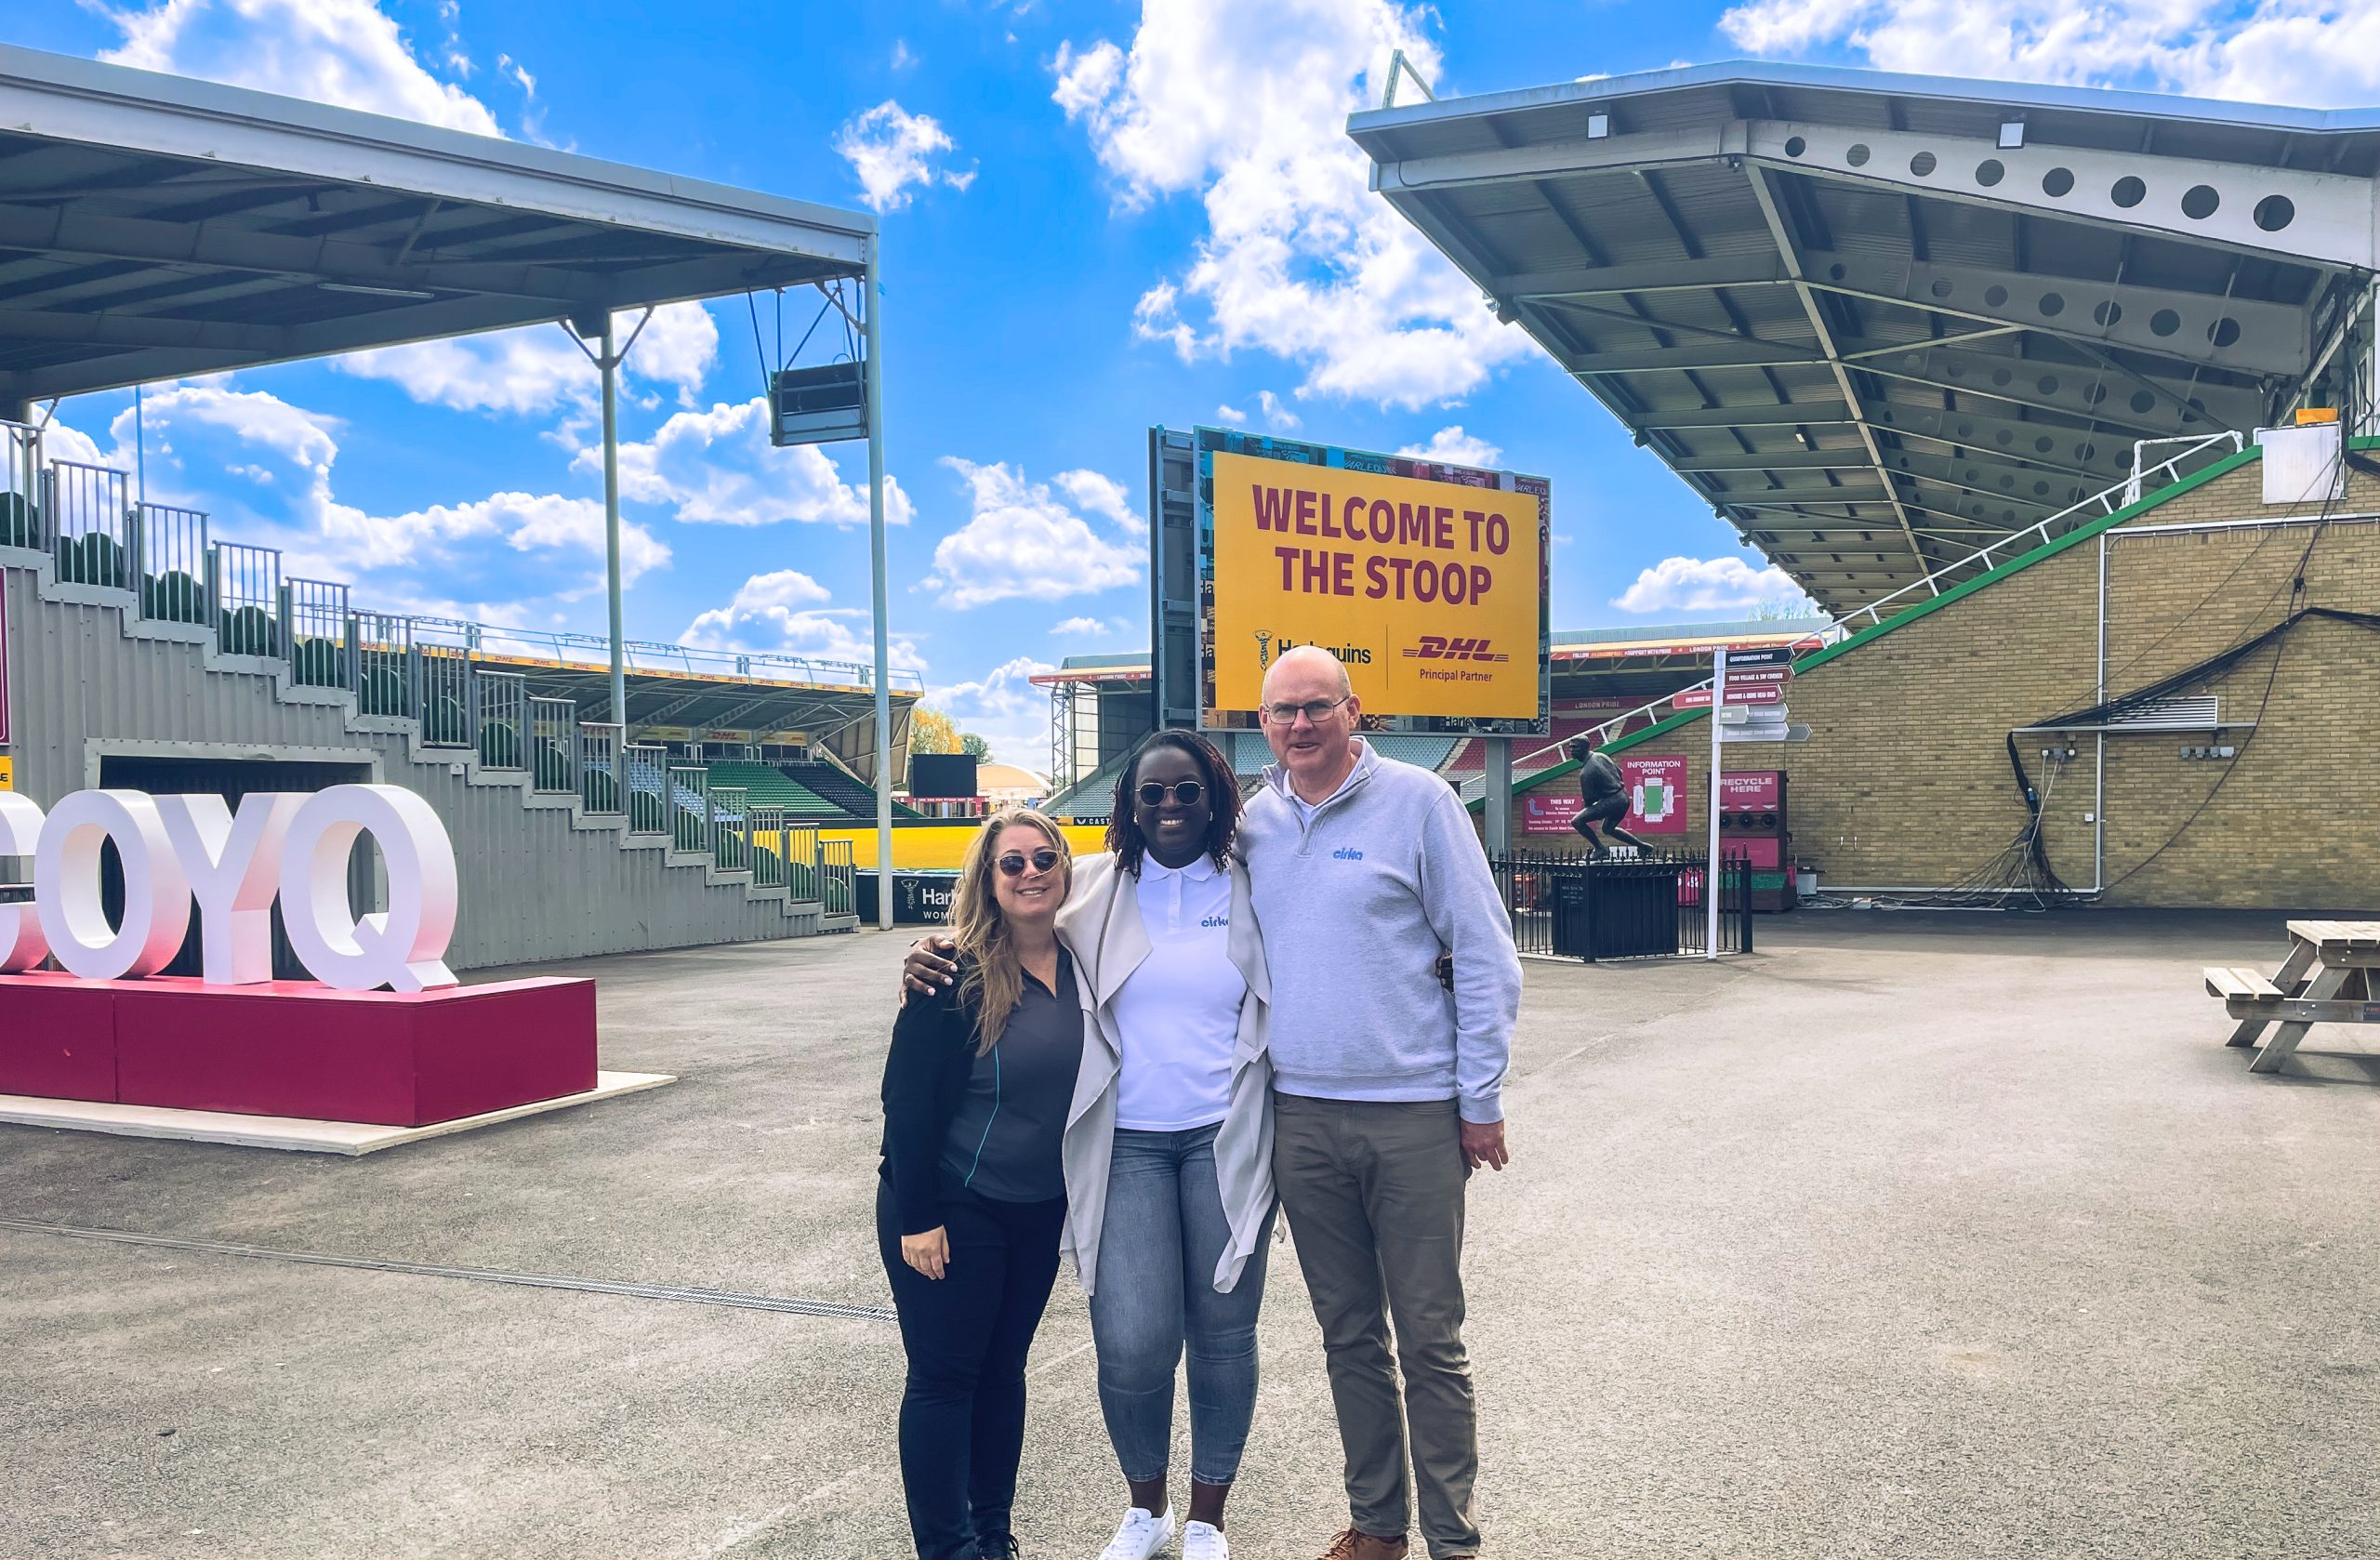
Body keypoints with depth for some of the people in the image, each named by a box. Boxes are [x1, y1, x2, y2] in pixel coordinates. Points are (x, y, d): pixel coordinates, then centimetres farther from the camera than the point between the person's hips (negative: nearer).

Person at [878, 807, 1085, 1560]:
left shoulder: (1081, 965, -2)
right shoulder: (956, 975, -17)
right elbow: (908, 1099, -16)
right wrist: (916, 1217, -17)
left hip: (1040, 1210, 6)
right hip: (951, 1211, -5)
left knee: (1004, 1366, 16)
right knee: (944, 1377, 4)